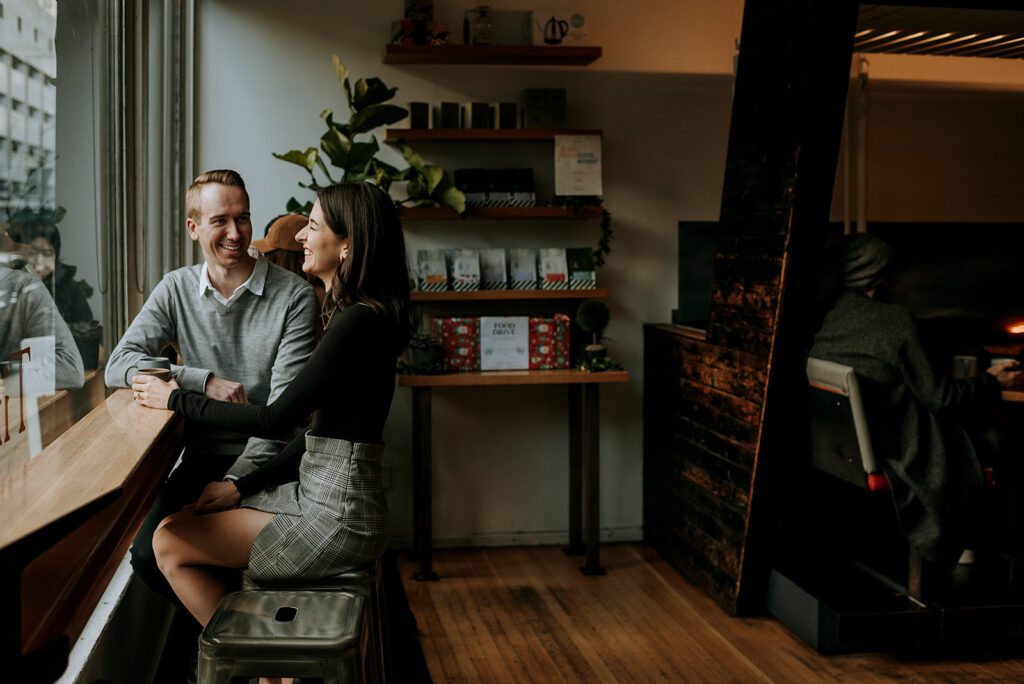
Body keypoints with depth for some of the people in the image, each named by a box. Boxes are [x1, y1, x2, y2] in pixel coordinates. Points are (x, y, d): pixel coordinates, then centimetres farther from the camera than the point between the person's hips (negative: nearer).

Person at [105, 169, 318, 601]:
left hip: (267, 460, -3)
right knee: (149, 555, -18)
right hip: (203, 455, 3)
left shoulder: (294, 297, -7)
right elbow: (118, 367, -1)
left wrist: (237, 479, -21)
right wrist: (204, 381, -15)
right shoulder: (176, 290, 6)